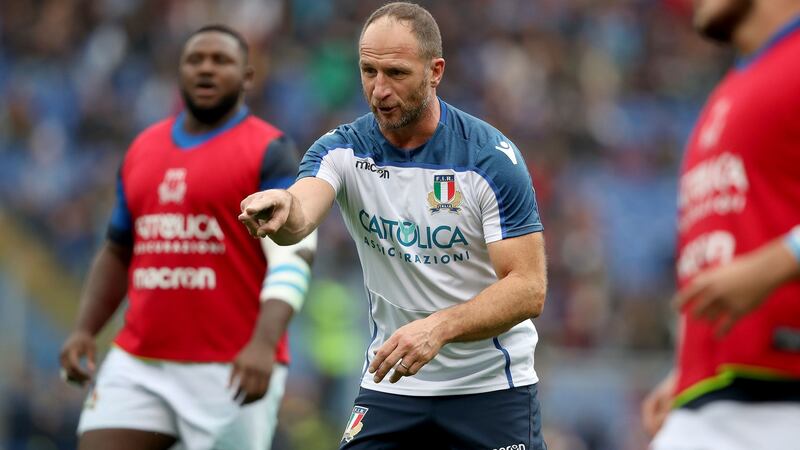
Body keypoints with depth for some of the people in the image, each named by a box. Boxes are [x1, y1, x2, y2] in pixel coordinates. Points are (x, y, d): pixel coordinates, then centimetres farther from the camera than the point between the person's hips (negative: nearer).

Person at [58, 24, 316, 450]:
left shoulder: (269, 152, -3)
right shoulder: (142, 149, 16)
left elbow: (292, 258, -13)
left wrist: (263, 343, -27)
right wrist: (85, 329, 11)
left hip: (231, 369, -5)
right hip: (136, 366, 5)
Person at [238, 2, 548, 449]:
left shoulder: (492, 157, -13)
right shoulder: (343, 149, -4)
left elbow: (528, 288, -16)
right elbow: (302, 214, -25)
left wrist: (439, 327, -31)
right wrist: (282, 211, -51)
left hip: (492, 389, -2)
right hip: (391, 384, 2)